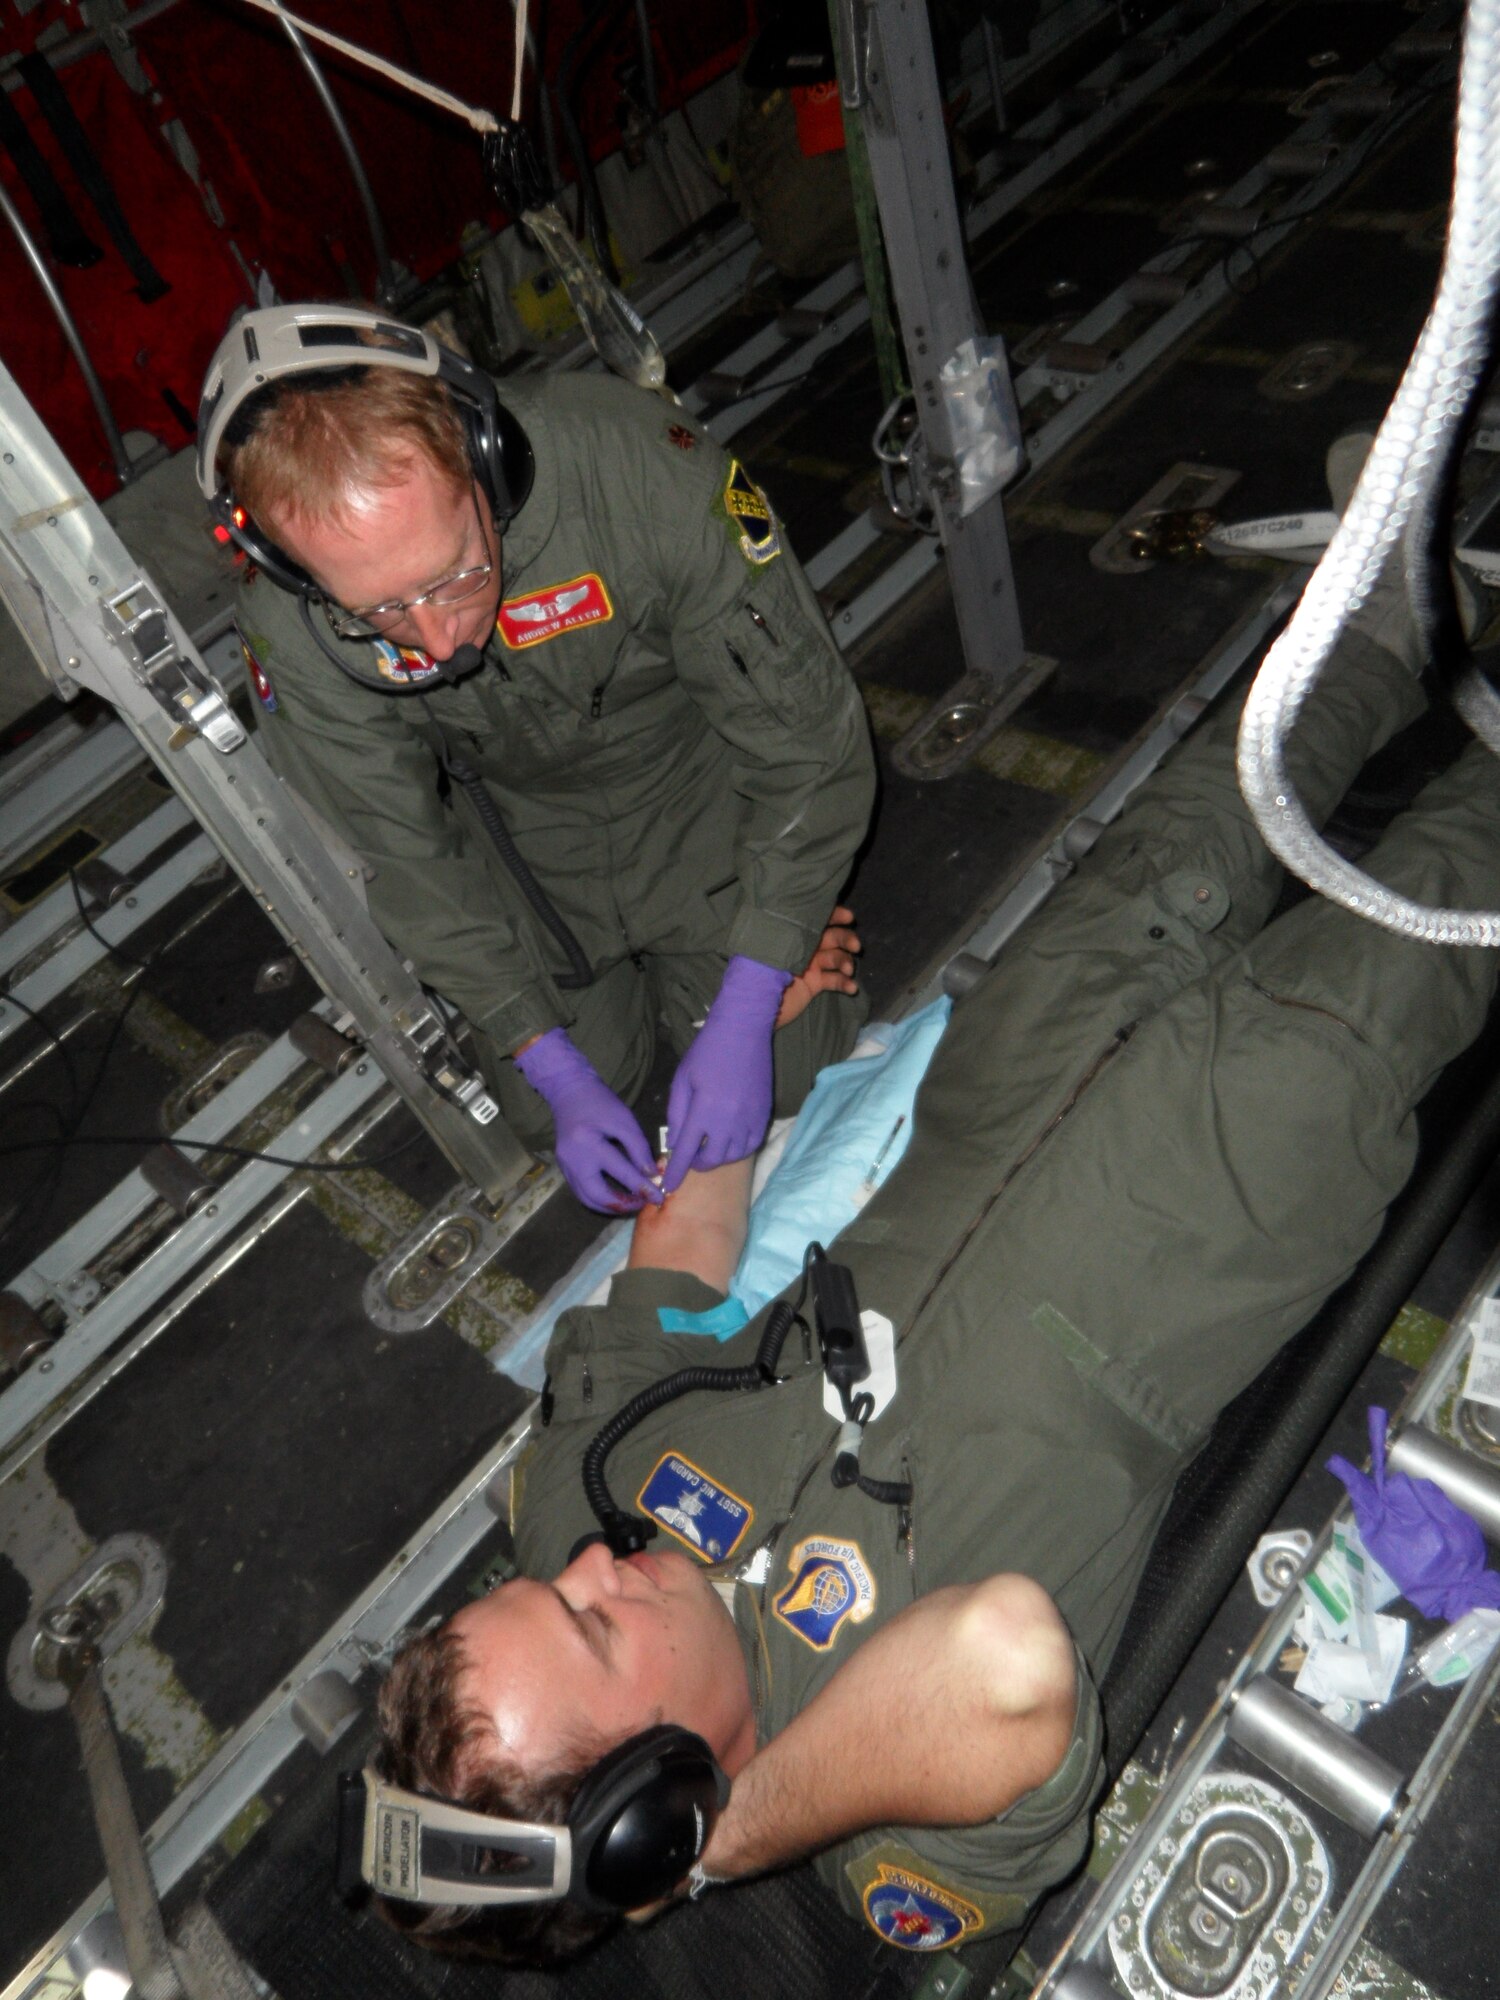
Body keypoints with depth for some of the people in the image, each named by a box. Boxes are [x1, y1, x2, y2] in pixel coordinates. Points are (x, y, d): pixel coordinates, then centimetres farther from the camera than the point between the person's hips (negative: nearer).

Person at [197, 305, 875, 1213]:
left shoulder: (644, 467, -35)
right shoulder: (289, 630, -27)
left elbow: (810, 742, -26)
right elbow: (407, 857, -14)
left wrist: (742, 1022, -28)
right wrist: (556, 1072, -17)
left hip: (699, 786, -1)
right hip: (524, 823, 2)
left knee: (786, 1075, -5)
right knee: (544, 1114, 5)